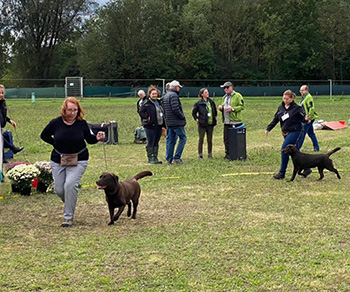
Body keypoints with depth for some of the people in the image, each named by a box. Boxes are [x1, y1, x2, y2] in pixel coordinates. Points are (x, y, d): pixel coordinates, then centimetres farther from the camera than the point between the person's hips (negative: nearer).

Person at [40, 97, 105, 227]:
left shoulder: (82, 123, -7)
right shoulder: (55, 123, -7)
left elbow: (89, 139, 5)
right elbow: (44, 136, 9)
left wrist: (97, 138, -15)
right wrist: (56, 144, 2)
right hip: (58, 161, 2)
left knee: (70, 185, -20)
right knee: (59, 189, 3)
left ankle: (68, 217, -9)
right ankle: (69, 204, 38)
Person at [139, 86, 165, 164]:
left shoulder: (159, 102, 15)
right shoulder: (146, 103, -8)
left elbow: (162, 113, 23)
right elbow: (141, 112, -12)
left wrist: (163, 124, 14)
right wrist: (147, 119, -17)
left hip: (159, 126, 7)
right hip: (150, 126, -7)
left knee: (156, 143, 11)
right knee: (150, 143, -3)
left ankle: (155, 158, 17)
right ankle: (150, 158, 3)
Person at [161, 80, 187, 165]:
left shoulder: (165, 96, 16)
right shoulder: (174, 95, -13)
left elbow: (163, 109, 19)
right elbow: (175, 109, -21)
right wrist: (182, 117, -10)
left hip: (169, 122, 9)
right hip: (177, 122, -9)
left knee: (170, 140, 11)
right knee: (183, 138, -3)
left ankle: (169, 159, 11)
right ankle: (177, 157, -8)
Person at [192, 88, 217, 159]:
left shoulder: (211, 102, 6)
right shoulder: (198, 103, -6)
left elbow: (215, 111, 23)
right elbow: (193, 113, 3)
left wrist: (215, 117, 14)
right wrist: (197, 119, -6)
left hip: (210, 124, 4)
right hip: (202, 124, -4)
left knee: (210, 140, 10)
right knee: (201, 140, 1)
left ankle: (210, 154, 19)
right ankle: (200, 155, 9)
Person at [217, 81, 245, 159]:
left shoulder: (237, 96, -3)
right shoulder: (224, 97, 20)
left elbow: (242, 106, -10)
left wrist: (232, 109, -20)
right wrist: (221, 107, 7)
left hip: (235, 121, -7)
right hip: (226, 122, 7)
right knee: (226, 139, 7)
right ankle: (227, 154, 15)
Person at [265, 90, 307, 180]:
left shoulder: (297, 108, -8)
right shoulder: (280, 108, 10)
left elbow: (303, 117, -6)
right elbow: (275, 120, 15)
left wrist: (305, 119, -29)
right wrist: (268, 129, 10)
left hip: (294, 132, -7)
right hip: (285, 133, 7)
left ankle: (282, 173, -8)